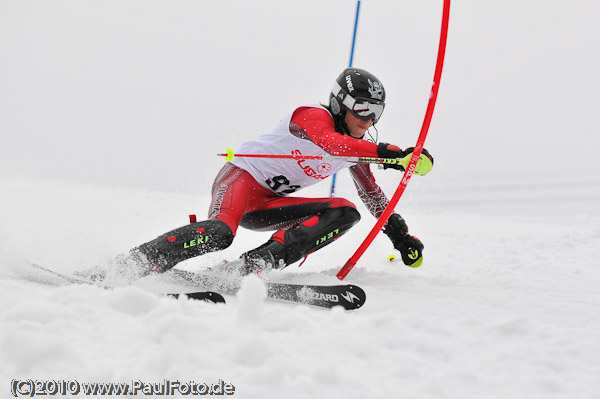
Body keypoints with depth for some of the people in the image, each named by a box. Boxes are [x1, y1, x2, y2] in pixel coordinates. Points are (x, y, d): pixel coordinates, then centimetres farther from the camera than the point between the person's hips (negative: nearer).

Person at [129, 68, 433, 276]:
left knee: (345, 213, -12)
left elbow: (374, 196, 24)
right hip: (242, 177, -8)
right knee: (220, 233, -38)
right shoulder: (314, 115, -14)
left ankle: (259, 263, -25)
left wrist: (401, 237, 20)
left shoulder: (356, 151, 10)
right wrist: (391, 153, -47)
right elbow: (331, 143, -37)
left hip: (270, 205, 8)